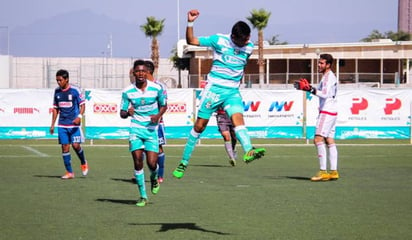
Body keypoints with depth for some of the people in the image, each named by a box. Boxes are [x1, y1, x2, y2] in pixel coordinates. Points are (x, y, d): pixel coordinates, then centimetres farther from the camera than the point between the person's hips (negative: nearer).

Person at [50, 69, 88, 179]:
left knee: (76, 145, -11)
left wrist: (79, 117, -20)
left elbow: (82, 105, -2)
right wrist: (52, 125, 13)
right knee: (65, 147, 0)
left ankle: (83, 163, 18)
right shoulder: (57, 91, 7)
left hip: (74, 124, -4)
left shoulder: (75, 90, -7)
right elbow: (55, 108, 15)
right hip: (62, 125, 4)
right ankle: (69, 172, 7)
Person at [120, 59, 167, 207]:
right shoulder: (127, 92, -4)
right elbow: (122, 113, 2)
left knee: (152, 163, -9)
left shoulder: (156, 88, -4)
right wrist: (127, 113, -22)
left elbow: (163, 105, 11)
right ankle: (143, 196, 3)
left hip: (151, 129, 0)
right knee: (137, 161, -10)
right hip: (136, 128, 0)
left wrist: (158, 115, -10)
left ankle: (154, 178, 30)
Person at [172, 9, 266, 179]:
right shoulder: (219, 40, -7)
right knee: (200, 125, 2)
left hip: (233, 91, 2)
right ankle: (184, 162, 14)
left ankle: (249, 151, -47)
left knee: (238, 117, -24)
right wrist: (190, 23, -19)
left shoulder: (249, 47, 4)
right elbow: (191, 41, -6)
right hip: (214, 88, -2)